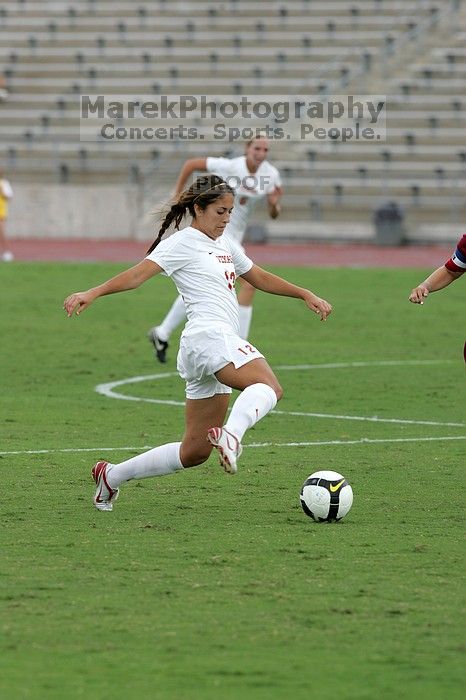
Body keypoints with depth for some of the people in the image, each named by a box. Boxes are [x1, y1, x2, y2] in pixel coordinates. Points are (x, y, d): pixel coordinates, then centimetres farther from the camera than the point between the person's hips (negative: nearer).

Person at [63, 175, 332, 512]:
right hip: (210, 335, -9)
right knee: (268, 386, -33)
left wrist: (306, 295, 32)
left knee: (195, 451, 11)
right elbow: (140, 272, -12)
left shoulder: (224, 244, 25)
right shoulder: (183, 242, -1)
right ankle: (231, 434, -58)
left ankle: (111, 476, 20)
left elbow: (260, 278, 36)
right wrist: (93, 293, -25)